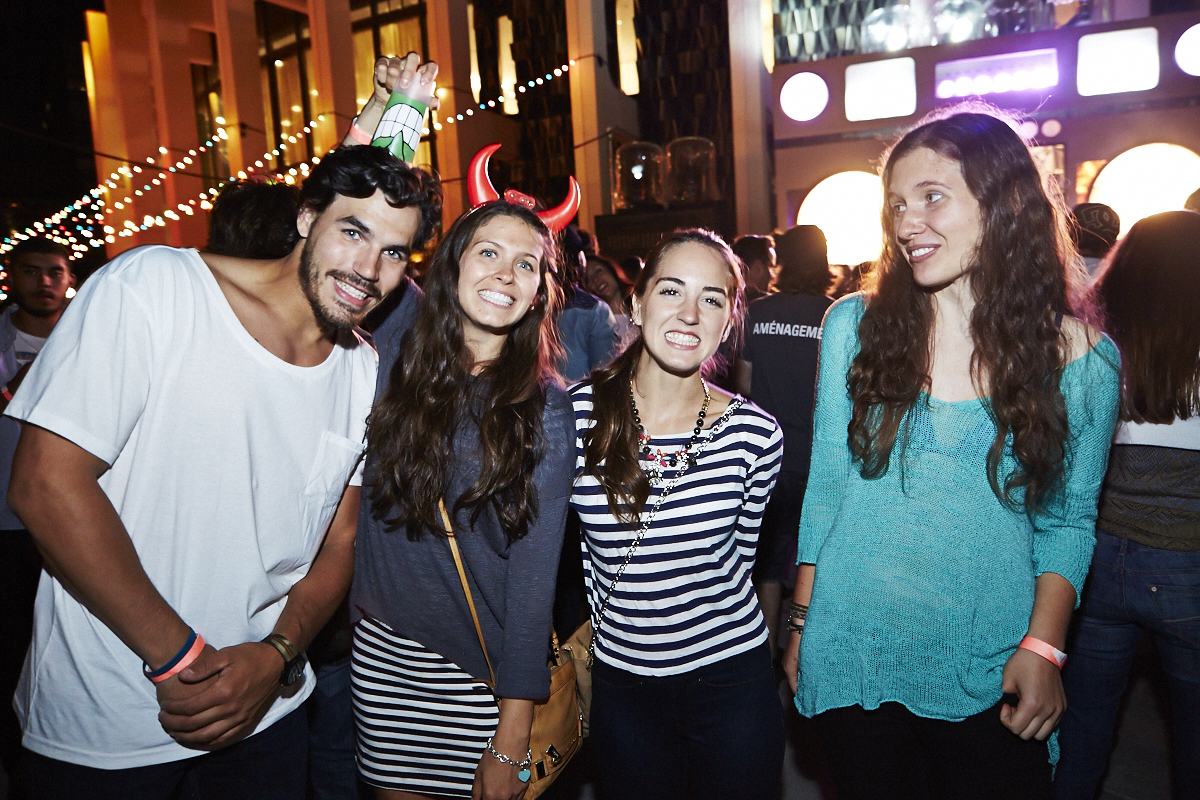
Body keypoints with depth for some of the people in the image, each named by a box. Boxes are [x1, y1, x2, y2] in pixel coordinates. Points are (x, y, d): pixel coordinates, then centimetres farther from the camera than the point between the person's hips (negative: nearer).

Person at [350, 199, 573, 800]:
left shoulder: (544, 409, -10)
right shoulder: (395, 364, -4)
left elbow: (535, 570, -12)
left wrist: (511, 741, -13)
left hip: (481, 670, -2)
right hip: (379, 648, 3)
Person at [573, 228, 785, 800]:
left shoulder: (756, 432, -13)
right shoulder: (577, 413, -13)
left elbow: (740, 549, 4)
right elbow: (567, 539, 2)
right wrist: (605, 624, 8)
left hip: (732, 679, 0)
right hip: (620, 681, 1)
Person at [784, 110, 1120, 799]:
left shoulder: (1080, 357, -6)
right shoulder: (853, 325, -6)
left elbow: (1069, 519, 2)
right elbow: (825, 484, 0)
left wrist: (1043, 648, -8)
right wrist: (802, 618, 3)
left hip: (992, 674, 0)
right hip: (853, 661, 1)